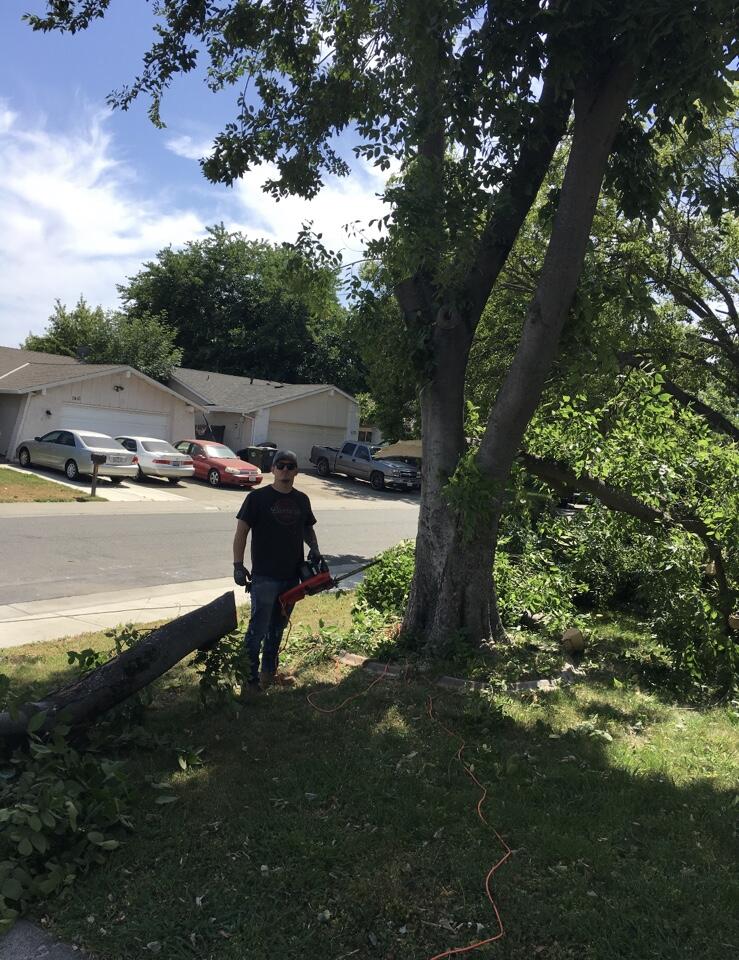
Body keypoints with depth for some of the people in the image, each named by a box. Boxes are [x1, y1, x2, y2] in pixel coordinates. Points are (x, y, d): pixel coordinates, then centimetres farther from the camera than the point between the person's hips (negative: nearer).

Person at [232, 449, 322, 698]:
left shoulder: (301, 500, 9)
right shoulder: (258, 497, -6)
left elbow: (308, 528, 22)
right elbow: (241, 532, -7)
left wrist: (314, 548, 2)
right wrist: (238, 565, -15)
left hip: (291, 576, 5)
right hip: (264, 576, -5)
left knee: (277, 627, 16)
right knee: (258, 628, -7)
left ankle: (269, 670, 30)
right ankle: (250, 679, 1)